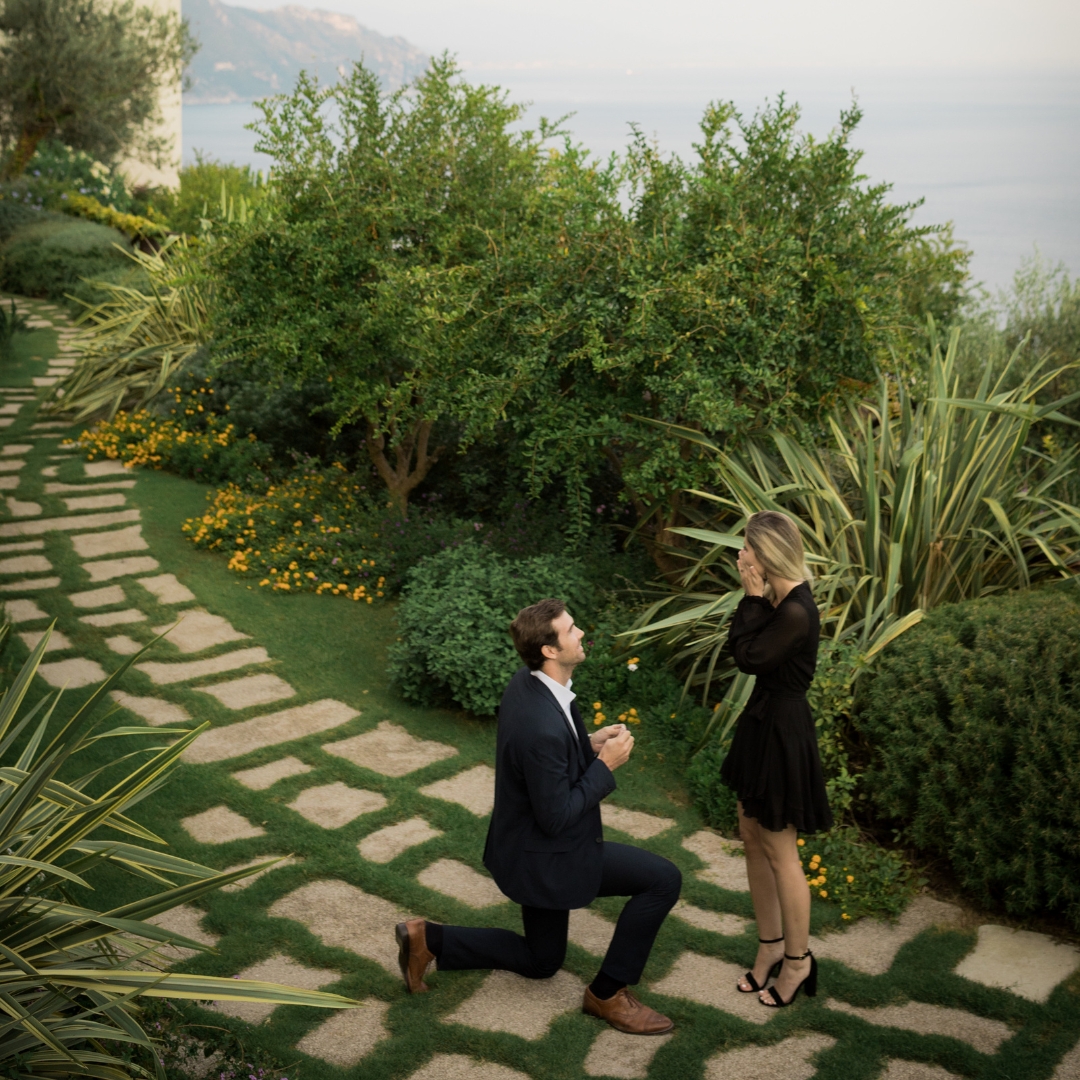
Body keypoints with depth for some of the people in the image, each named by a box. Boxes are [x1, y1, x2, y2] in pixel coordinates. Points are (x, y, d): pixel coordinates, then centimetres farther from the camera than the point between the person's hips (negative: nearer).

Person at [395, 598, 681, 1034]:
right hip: (548, 857, -9)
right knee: (663, 880, -9)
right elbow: (557, 818, -26)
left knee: (540, 961, 26)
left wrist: (588, 743, 0)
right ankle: (609, 992, 3)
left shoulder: (528, 683, -5)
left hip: (527, 842, 10)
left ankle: (428, 939, 19)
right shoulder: (543, 728, -35)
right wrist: (605, 765, -18)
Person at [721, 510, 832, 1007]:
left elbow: (748, 657, -20)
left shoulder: (796, 613, -26)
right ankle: (771, 944, 32)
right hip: (761, 723, 10)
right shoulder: (776, 598, 3)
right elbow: (737, 645, 7)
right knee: (752, 837, 18)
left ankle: (797, 958, 22)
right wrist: (754, 597, 0)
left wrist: (752, 598, -18)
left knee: (779, 850, 4)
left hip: (782, 731, -10)